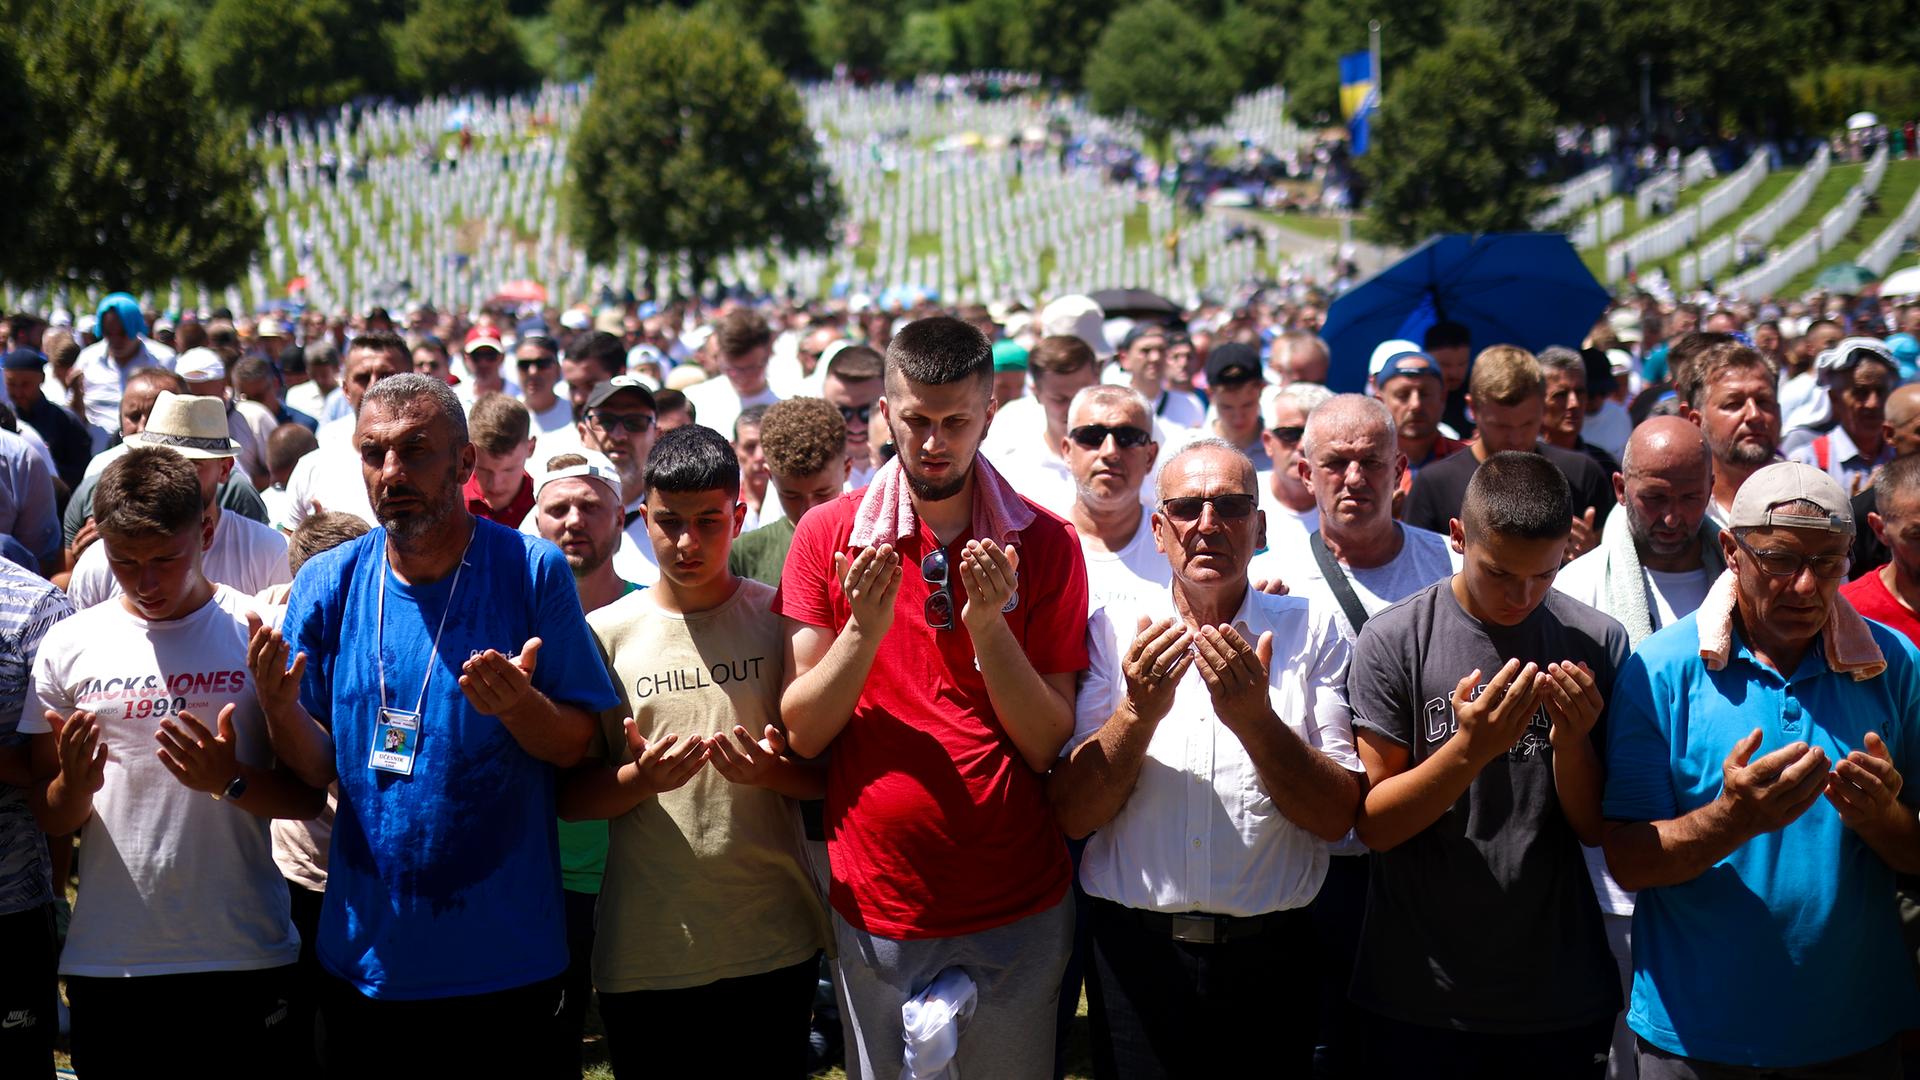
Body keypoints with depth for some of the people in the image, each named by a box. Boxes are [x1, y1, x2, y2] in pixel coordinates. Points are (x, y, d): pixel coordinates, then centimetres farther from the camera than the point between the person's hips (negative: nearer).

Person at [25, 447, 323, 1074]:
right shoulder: (70, 646, 5)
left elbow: (310, 797, 0)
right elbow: (51, 821, 10)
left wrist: (231, 781, -19)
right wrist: (76, 783, -12)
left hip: (244, 956, -2)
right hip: (106, 958, 2)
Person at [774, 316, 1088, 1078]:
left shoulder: (1044, 544, -3)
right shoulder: (828, 535, -1)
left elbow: (1049, 744, -6)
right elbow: (803, 731, -4)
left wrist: (987, 622, -19)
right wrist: (865, 628, -19)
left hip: (1018, 909, 0)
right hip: (877, 907, 0)